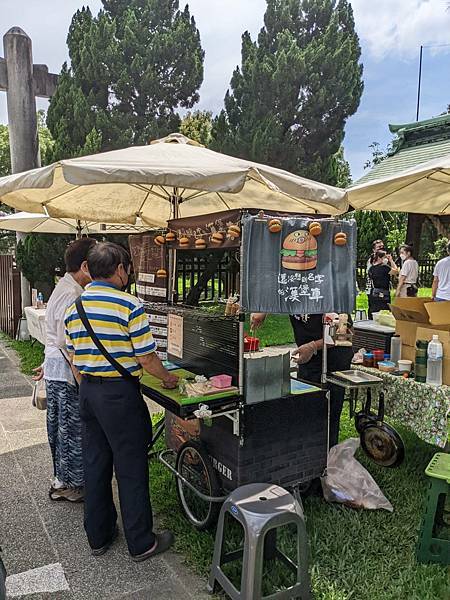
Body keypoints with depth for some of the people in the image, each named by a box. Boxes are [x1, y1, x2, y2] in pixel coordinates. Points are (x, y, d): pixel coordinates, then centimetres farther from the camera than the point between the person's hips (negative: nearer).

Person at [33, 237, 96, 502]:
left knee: (60, 426, 19)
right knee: (73, 428, 4)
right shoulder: (73, 295, -21)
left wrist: (49, 363, 25)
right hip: (66, 372, -10)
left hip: (55, 369, 10)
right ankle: (69, 484, 19)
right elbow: (66, 343, -24)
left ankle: (62, 478, 35)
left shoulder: (64, 287, 12)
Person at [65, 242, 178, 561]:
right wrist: (168, 378, 3)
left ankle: (98, 536, 33)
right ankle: (141, 543, 21)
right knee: (131, 470, 6)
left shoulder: (73, 307, 6)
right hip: (120, 393, -7)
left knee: (95, 465, 18)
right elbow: (146, 357, -15)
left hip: (87, 391, 7)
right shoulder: (129, 305, -16)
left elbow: (74, 356, 12)